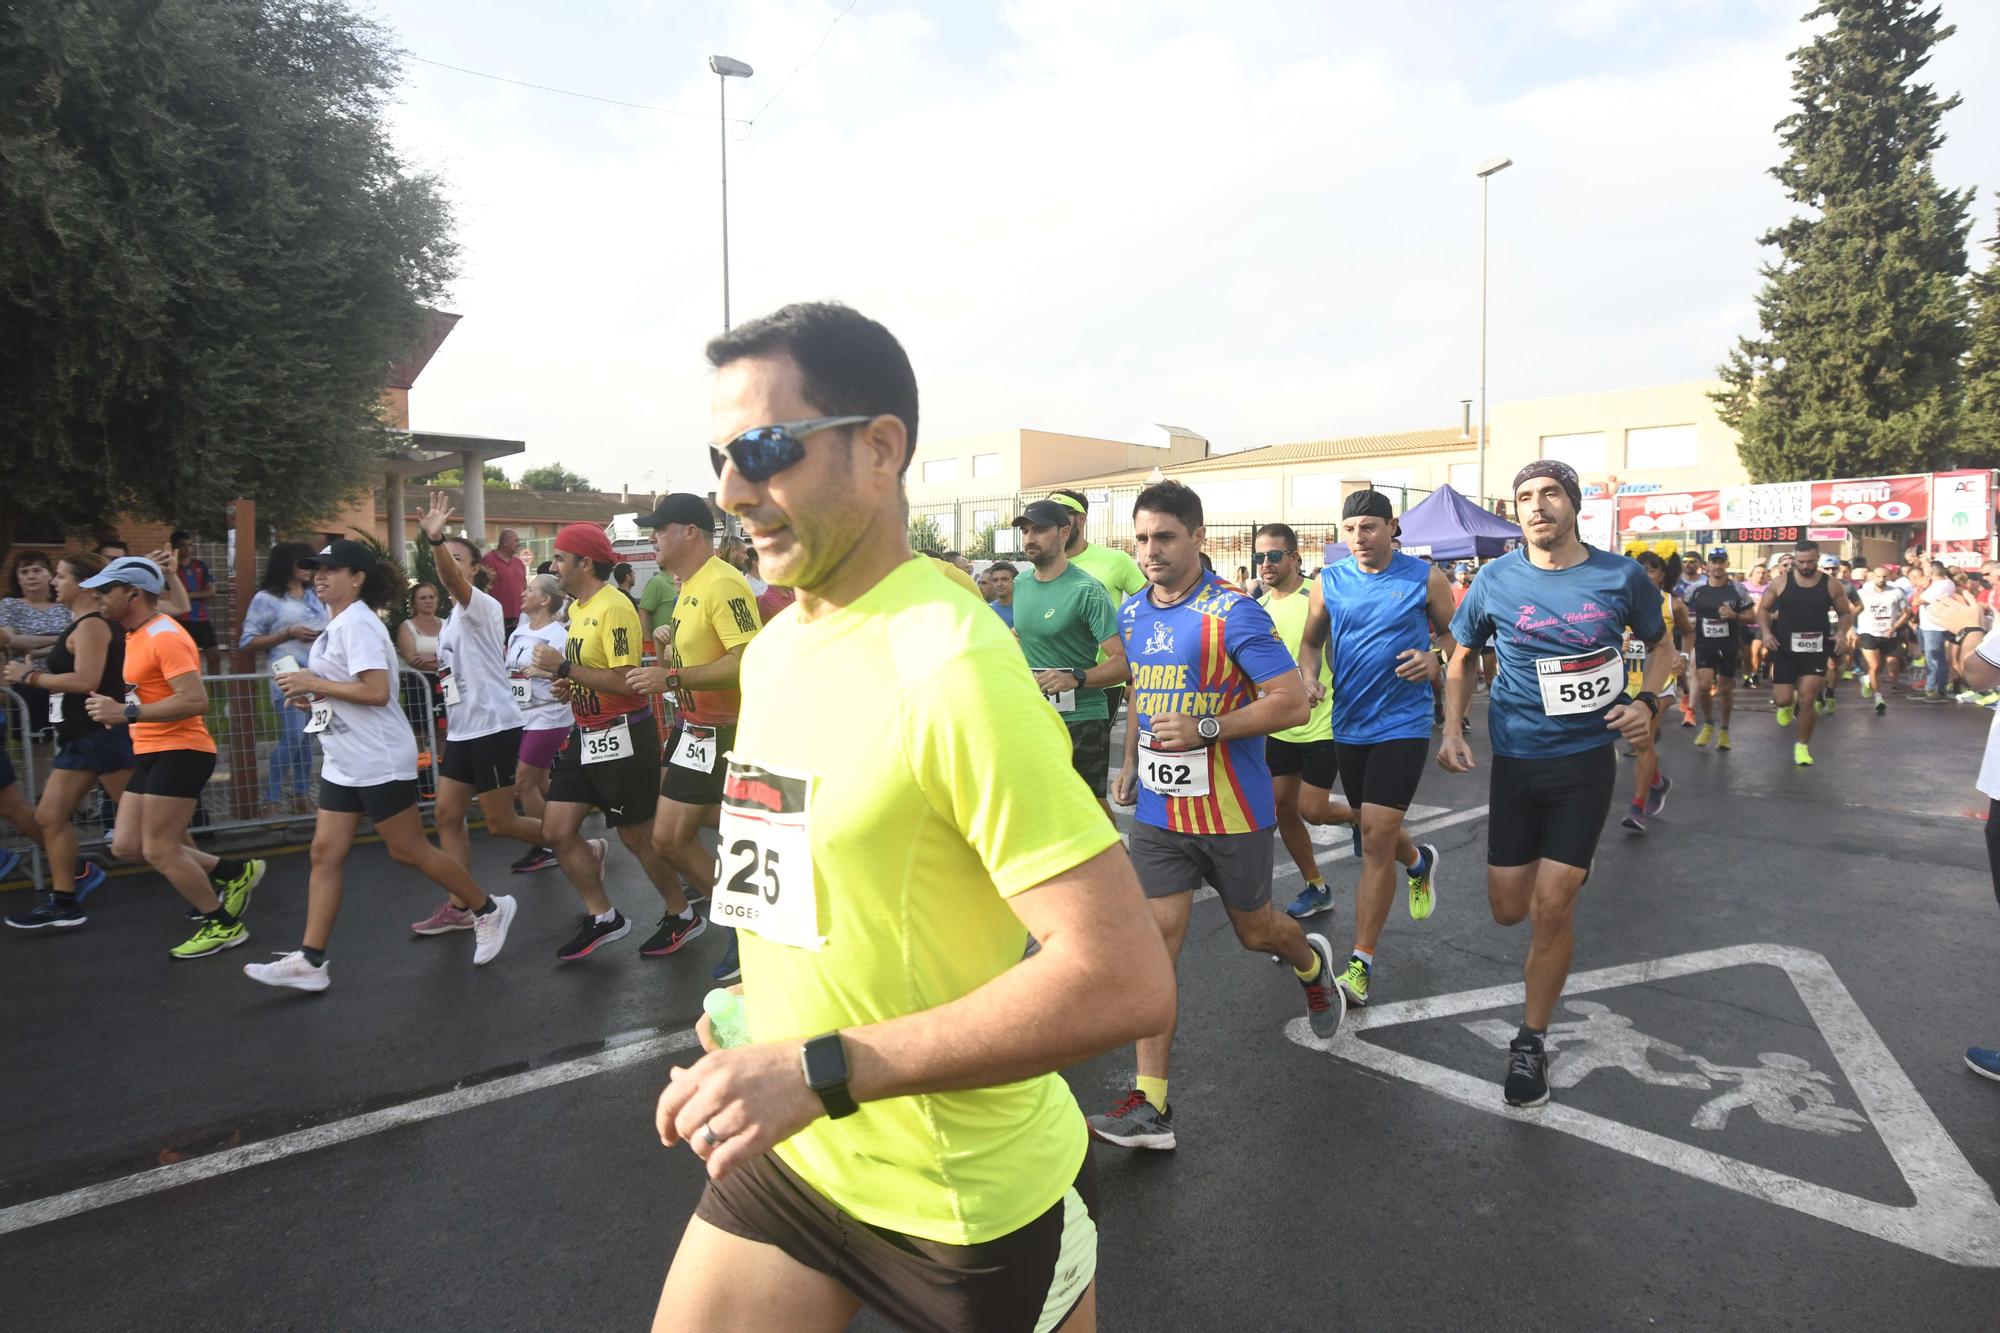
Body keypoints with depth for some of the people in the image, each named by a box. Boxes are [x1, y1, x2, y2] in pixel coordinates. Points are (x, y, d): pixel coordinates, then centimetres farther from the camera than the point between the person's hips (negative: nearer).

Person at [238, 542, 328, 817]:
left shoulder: (314, 596, 17)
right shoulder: (267, 598, 0)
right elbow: (247, 642, -4)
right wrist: (289, 634, -13)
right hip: (288, 674, -6)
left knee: (307, 736, 7)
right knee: (292, 736, -15)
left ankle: (300, 796, 15)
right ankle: (271, 800, -5)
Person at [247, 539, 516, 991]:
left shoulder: (357, 623, -16)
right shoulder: (337, 623, 14)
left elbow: (377, 691, -26)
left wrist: (314, 684, -18)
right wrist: (312, 696, 6)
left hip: (379, 761, -10)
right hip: (344, 763, 10)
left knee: (408, 850, 0)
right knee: (325, 854, 6)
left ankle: (489, 910, 16)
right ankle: (310, 960, 10)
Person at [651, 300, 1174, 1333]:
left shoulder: (951, 666, -26)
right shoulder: (771, 650, 3)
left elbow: (1123, 981, -30)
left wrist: (819, 1070, -28)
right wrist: (764, 1012, 2)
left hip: (971, 1200, -6)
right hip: (785, 1153, 7)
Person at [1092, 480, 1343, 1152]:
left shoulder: (1233, 613, -16)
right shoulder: (1132, 611, 5)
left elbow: (1294, 703, -18)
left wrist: (1204, 729, -25)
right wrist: (1131, 761, 19)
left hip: (1232, 812, -4)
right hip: (1158, 810, 5)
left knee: (1254, 930, 16)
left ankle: (1312, 964, 53)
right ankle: (1150, 1103, 4)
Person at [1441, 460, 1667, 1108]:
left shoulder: (1622, 577, -5)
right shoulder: (1496, 580, -4)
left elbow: (1661, 647, 11)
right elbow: (1462, 659, 9)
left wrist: (1646, 702, -8)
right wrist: (1453, 731, -4)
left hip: (1586, 760, -1)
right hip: (1516, 760, 1)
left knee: (1552, 909, -4)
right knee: (1509, 909, 6)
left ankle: (1531, 1041, 17)